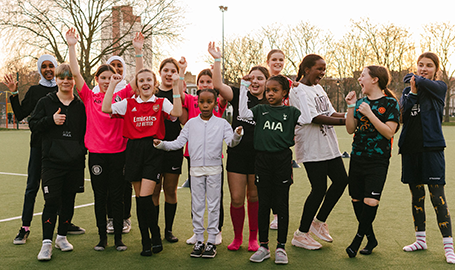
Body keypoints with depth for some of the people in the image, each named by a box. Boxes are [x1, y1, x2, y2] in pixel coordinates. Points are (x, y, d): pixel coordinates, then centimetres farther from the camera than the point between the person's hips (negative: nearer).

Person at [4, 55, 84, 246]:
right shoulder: (34, 91, 6)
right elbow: (20, 115, 0)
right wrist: (14, 94, -8)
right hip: (39, 144, -1)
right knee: (32, 185, 0)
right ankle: (25, 227, 8)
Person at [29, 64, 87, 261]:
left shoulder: (81, 105, 8)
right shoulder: (46, 102, 5)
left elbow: (87, 131, 14)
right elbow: (33, 125, 4)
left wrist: (83, 148, -2)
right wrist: (51, 120, -12)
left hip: (75, 162, 2)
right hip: (52, 161, -2)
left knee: (68, 200, 9)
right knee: (52, 201, -7)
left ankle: (62, 236, 25)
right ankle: (46, 243, 1)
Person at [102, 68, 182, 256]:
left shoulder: (161, 103, 6)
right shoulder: (128, 104, 11)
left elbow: (177, 112, -13)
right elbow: (105, 108, 0)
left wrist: (175, 86, -13)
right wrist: (113, 84, 0)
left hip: (153, 150, -3)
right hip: (134, 151, 3)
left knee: (145, 196, -13)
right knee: (139, 198, 7)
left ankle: (156, 237, 8)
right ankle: (146, 243, 18)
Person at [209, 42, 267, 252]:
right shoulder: (239, 96, 3)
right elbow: (218, 85, -11)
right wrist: (217, 60, -11)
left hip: (259, 155, 0)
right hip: (237, 153, 0)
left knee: (254, 198, 10)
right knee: (236, 199, 3)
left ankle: (253, 238, 25)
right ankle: (237, 237, 22)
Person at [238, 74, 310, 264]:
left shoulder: (290, 111, 6)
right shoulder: (260, 110, 9)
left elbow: (307, 120, -8)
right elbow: (243, 113, -6)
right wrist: (244, 86, -3)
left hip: (282, 159, -1)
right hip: (262, 159, 1)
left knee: (281, 204, 5)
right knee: (263, 204, 8)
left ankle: (281, 247, 17)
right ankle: (263, 246, 18)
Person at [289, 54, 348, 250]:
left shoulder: (318, 88, 15)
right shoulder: (299, 91, -12)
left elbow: (330, 112, 15)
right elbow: (314, 118, -21)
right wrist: (344, 121, -23)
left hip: (329, 146, 9)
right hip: (312, 149, -9)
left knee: (341, 180, 9)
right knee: (319, 189, -5)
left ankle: (319, 221, 26)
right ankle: (301, 234, 10)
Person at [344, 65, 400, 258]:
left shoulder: (390, 103, -5)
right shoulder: (361, 102, 10)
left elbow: (389, 132, -13)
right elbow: (350, 129, 8)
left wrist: (370, 114, -19)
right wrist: (351, 107, -3)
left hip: (378, 160, -5)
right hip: (357, 157, 6)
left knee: (371, 201, -13)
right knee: (356, 200, 7)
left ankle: (358, 239, 6)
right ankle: (371, 238, 24)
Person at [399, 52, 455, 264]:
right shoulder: (408, 90, 13)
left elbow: (428, 84, -20)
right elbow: (402, 113, -3)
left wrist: (415, 79, -3)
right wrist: (412, 92, -11)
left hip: (431, 147, -4)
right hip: (410, 147, 5)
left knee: (437, 196, -7)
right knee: (416, 196, 12)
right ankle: (421, 240, 24)